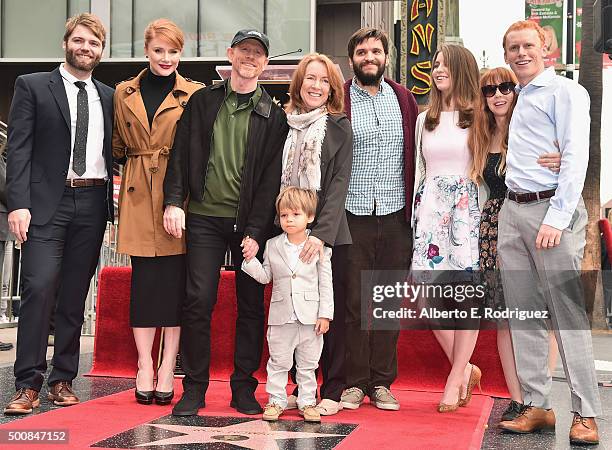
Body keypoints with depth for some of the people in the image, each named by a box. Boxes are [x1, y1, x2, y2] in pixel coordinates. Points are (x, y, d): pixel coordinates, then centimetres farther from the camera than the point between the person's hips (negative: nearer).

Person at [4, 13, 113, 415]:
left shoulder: (109, 97, 15)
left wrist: (115, 207, 7)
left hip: (92, 204, 4)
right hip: (48, 201, -3)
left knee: (75, 295, 7)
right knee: (40, 288, -13)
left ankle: (63, 380, 15)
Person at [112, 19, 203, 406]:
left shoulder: (195, 95, 3)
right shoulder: (124, 94, 12)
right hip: (139, 198, 2)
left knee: (175, 280, 0)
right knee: (143, 279, 3)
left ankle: (168, 368, 9)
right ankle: (145, 366, 12)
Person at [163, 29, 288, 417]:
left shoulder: (273, 115, 3)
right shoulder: (202, 102, 9)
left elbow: (271, 178, -2)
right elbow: (181, 154, 7)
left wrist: (256, 231, -9)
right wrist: (174, 201, -7)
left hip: (251, 223, 0)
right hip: (205, 218, 1)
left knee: (251, 306, 3)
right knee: (198, 301, -4)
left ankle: (244, 388, 14)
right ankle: (194, 388, 6)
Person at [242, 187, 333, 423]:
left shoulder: (319, 247, -3)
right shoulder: (272, 246, 4)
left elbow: (326, 283, -2)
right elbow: (265, 276, 9)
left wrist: (325, 314, -6)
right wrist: (250, 259, -7)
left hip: (311, 315, -1)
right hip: (281, 316, 2)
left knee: (308, 364, 10)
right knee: (278, 362, 9)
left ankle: (307, 402, 20)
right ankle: (276, 401, 19)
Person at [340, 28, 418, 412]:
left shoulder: (404, 99, 11)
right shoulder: (339, 100, 2)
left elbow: (417, 154, 12)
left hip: (395, 215, 3)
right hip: (353, 215, -2)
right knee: (353, 301, 1)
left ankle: (382, 383, 16)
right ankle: (354, 383, 10)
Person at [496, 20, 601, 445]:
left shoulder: (566, 92, -2)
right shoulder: (516, 99, 20)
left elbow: (575, 156, -11)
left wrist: (557, 217, -18)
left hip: (551, 207, -7)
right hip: (512, 211, 7)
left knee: (569, 315, -7)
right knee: (523, 314, 7)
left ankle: (585, 415, -1)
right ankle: (537, 406, 14)